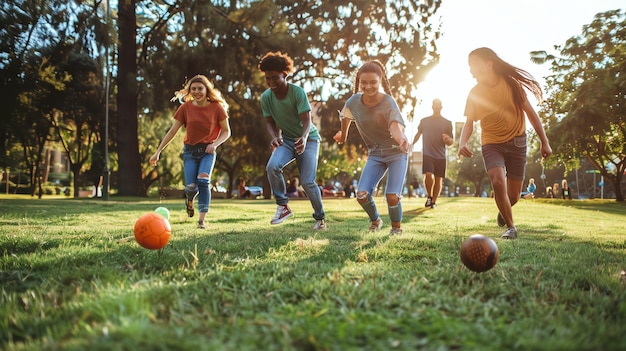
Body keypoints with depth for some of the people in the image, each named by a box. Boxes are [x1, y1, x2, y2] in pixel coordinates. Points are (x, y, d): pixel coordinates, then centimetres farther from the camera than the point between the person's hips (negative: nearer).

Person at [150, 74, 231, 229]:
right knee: (191, 187, -11)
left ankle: (202, 219, -16)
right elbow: (173, 131, -1)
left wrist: (215, 144, -18)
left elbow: (226, 131, 0)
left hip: (208, 151, -1)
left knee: (203, 181, -24)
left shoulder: (217, 107, -6)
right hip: (190, 151, 1)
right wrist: (158, 151, -4)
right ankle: (189, 199, 29)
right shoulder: (185, 107, -3)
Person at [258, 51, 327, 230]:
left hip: (308, 138, -3)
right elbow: (270, 122, -1)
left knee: (307, 182, -12)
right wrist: (274, 138, -22)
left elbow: (307, 121, -26)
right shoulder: (265, 97, -10)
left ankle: (320, 218, 12)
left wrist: (304, 138, -47)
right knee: (272, 166, -26)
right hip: (287, 139, 3)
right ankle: (283, 206, -9)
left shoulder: (298, 92, -22)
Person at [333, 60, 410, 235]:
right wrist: (343, 134, 26)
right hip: (375, 153, 4)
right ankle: (375, 220, 22)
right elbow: (346, 116, 13)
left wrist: (401, 139, -65)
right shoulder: (354, 101, -11)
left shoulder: (388, 103, -24)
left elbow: (395, 125, -43)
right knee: (362, 195, -12)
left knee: (392, 196, -17)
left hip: (397, 152, -3)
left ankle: (396, 228, 15)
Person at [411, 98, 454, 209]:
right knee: (429, 175, -18)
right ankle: (429, 196, 5)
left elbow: (451, 142, 6)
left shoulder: (447, 123, 7)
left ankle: (434, 201, 17)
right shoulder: (424, 121, 8)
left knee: (438, 179, 3)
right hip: (427, 154, -1)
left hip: (441, 156, 1)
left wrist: (448, 140, -17)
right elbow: (418, 134, 20)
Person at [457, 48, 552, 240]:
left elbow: (530, 112, -2)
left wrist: (544, 142, -3)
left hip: (517, 143, 0)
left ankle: (503, 211, 40)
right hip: (492, 143, 0)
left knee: (514, 195, 2)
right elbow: (469, 123, -2)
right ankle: (511, 227, -5)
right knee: (498, 182, -25)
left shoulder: (511, 84, -9)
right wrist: (462, 143, -23)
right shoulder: (475, 93, -7)